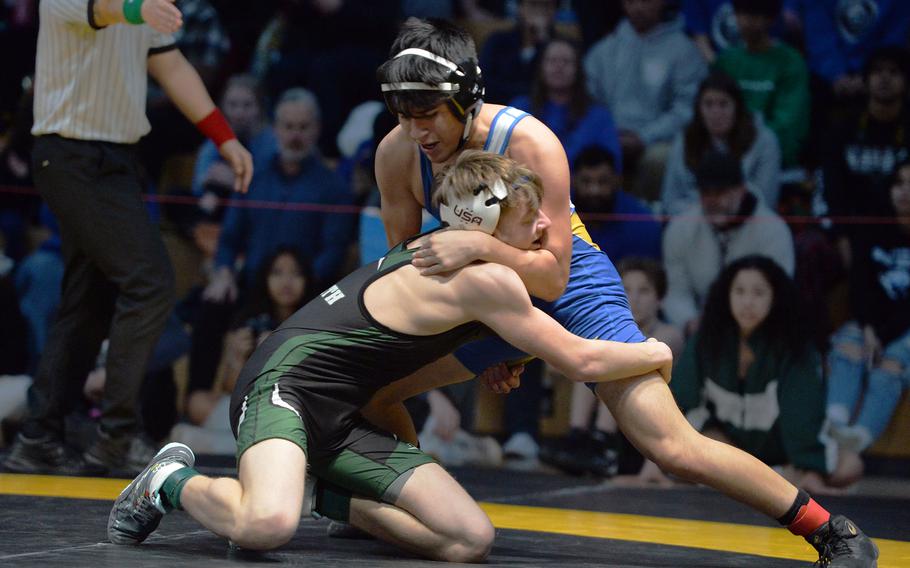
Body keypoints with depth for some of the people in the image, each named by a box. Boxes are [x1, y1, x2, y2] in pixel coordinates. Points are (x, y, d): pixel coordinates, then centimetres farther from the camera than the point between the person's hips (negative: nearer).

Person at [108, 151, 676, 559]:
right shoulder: (486, 278, -16)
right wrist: (652, 354, 9)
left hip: (340, 421, 9)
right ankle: (173, 480, -6)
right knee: (267, 524, -39)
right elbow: (581, 360, -9)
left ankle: (323, 496, 10)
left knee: (472, 539, -7)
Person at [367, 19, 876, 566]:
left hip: (575, 290, -6)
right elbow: (407, 259, 0)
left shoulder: (531, 144, -29)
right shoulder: (396, 155, -16)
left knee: (674, 448, -19)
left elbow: (553, 277, -28)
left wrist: (479, 245, -45)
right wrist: (480, 350, -2)